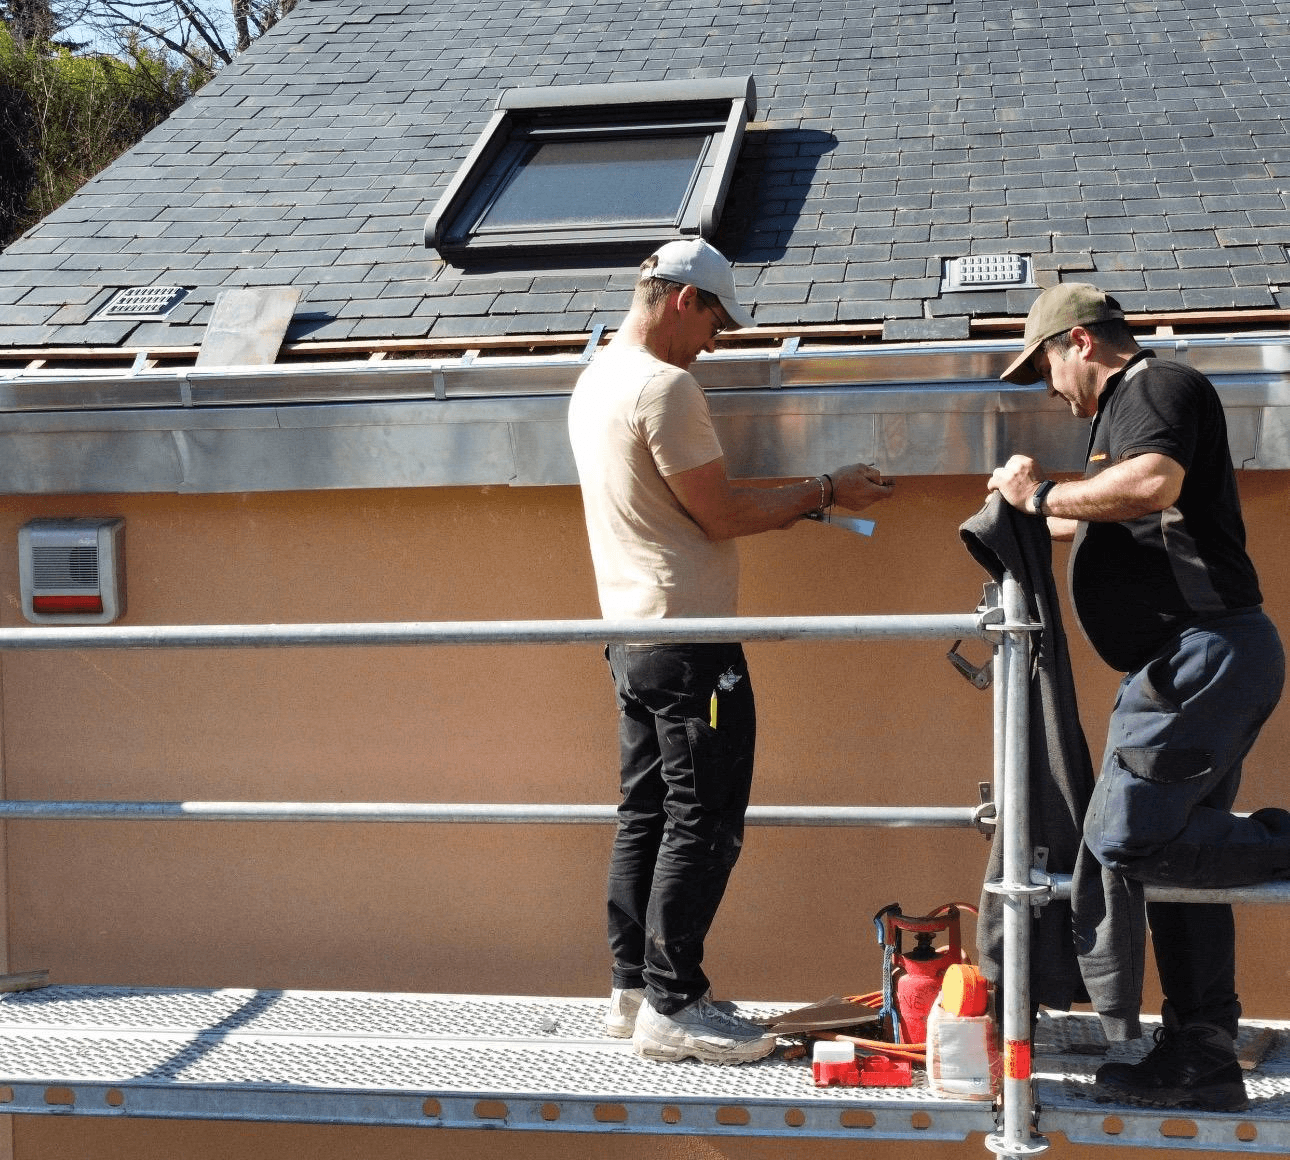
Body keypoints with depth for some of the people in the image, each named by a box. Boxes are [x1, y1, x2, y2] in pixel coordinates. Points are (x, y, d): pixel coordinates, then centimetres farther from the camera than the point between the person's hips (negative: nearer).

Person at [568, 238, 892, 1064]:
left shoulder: (595, 382, 16)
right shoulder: (664, 386, -15)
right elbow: (720, 514, -14)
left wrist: (801, 501, 17)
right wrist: (825, 492, -3)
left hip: (633, 633, 10)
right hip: (689, 635, -10)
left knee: (647, 816, 14)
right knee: (703, 824, -5)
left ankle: (635, 988, 20)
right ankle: (672, 1006, -1)